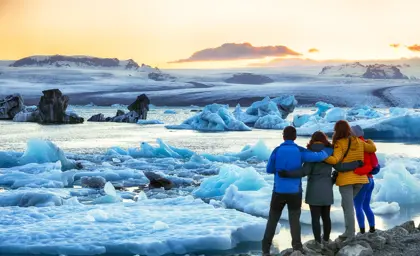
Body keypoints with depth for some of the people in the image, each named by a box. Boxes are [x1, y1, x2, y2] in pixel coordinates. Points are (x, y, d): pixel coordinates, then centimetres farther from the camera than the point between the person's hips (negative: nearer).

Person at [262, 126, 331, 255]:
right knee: (294, 220, 5)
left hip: (279, 191, 0)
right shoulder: (300, 151, -5)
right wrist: (326, 153, 13)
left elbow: (269, 169, 5)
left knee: (272, 220, 11)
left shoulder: (277, 151, -4)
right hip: (295, 191, 0)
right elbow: (320, 156, -10)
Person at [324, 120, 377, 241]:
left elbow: (335, 160, -23)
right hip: (360, 178, 6)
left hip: (346, 179, -6)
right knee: (346, 204, 20)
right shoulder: (359, 141, 7)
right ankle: (349, 230, 13)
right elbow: (373, 149, 17)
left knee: (348, 206, -2)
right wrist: (369, 141, 39)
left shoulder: (340, 143, -10)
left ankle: (350, 234, -2)